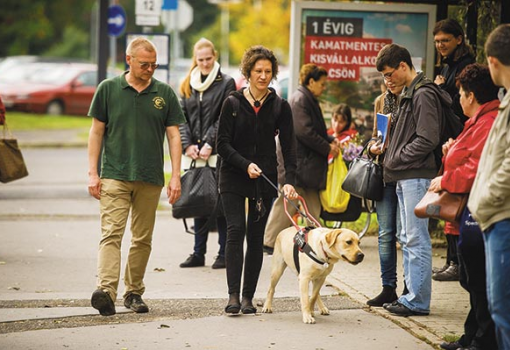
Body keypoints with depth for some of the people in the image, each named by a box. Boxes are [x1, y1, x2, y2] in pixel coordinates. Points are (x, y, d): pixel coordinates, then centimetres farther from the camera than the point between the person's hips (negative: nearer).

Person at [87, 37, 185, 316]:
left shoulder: (164, 94, 7)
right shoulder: (108, 89, 3)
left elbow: (174, 136, 8)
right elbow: (97, 131, 6)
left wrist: (176, 176, 1)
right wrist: (93, 172, -1)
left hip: (150, 178, 2)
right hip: (114, 175, -2)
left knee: (143, 238, 8)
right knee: (111, 233, -14)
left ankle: (134, 291, 19)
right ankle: (106, 291, -26)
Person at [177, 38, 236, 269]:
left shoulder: (226, 83, 1)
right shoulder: (188, 85, 15)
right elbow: (181, 117, 9)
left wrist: (209, 144, -12)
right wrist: (188, 145, -4)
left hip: (217, 153, -4)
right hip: (194, 154, 4)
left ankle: (224, 253, 2)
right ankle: (198, 253, 10)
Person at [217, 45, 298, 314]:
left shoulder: (280, 107, 4)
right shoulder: (233, 103, 1)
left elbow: (288, 147, -1)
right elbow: (222, 144, -2)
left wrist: (289, 180, -15)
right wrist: (246, 164, -17)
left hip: (264, 181, 1)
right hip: (233, 178, -1)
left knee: (256, 237, 3)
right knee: (236, 231, -13)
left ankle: (248, 297, 7)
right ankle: (233, 295, -14)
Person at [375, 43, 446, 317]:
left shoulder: (424, 94, -13)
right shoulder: (408, 94, 18)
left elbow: (427, 140, -20)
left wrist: (396, 159, -13)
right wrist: (389, 151, 9)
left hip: (417, 176, -11)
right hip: (404, 177, 11)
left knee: (417, 240, -8)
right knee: (408, 239, 14)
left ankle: (418, 301, -5)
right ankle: (411, 294, 20)